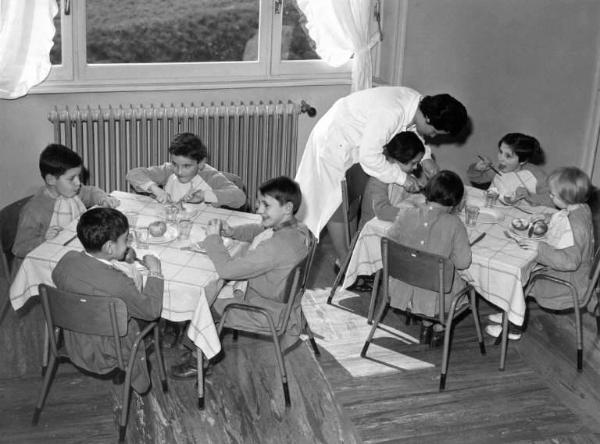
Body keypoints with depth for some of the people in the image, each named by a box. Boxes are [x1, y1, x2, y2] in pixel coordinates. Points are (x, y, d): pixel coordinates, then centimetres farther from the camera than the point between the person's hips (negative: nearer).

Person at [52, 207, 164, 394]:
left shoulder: (67, 260, -18)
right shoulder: (119, 284, -35)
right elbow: (152, 310, -20)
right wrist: (155, 272, -9)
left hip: (72, 344, 6)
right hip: (105, 357, -6)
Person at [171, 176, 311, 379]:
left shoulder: (277, 246, -35)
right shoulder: (295, 229, -4)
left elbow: (227, 269, -34)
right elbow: (257, 230, 18)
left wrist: (213, 238, -18)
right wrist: (231, 231, 0)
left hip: (267, 313, -9)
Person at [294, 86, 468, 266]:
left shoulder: (417, 101, -11)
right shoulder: (390, 113, -39)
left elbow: (413, 131, 10)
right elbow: (369, 157, -35)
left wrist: (425, 157, -5)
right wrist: (401, 177, -28)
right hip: (333, 143, -9)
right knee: (336, 205, 2)